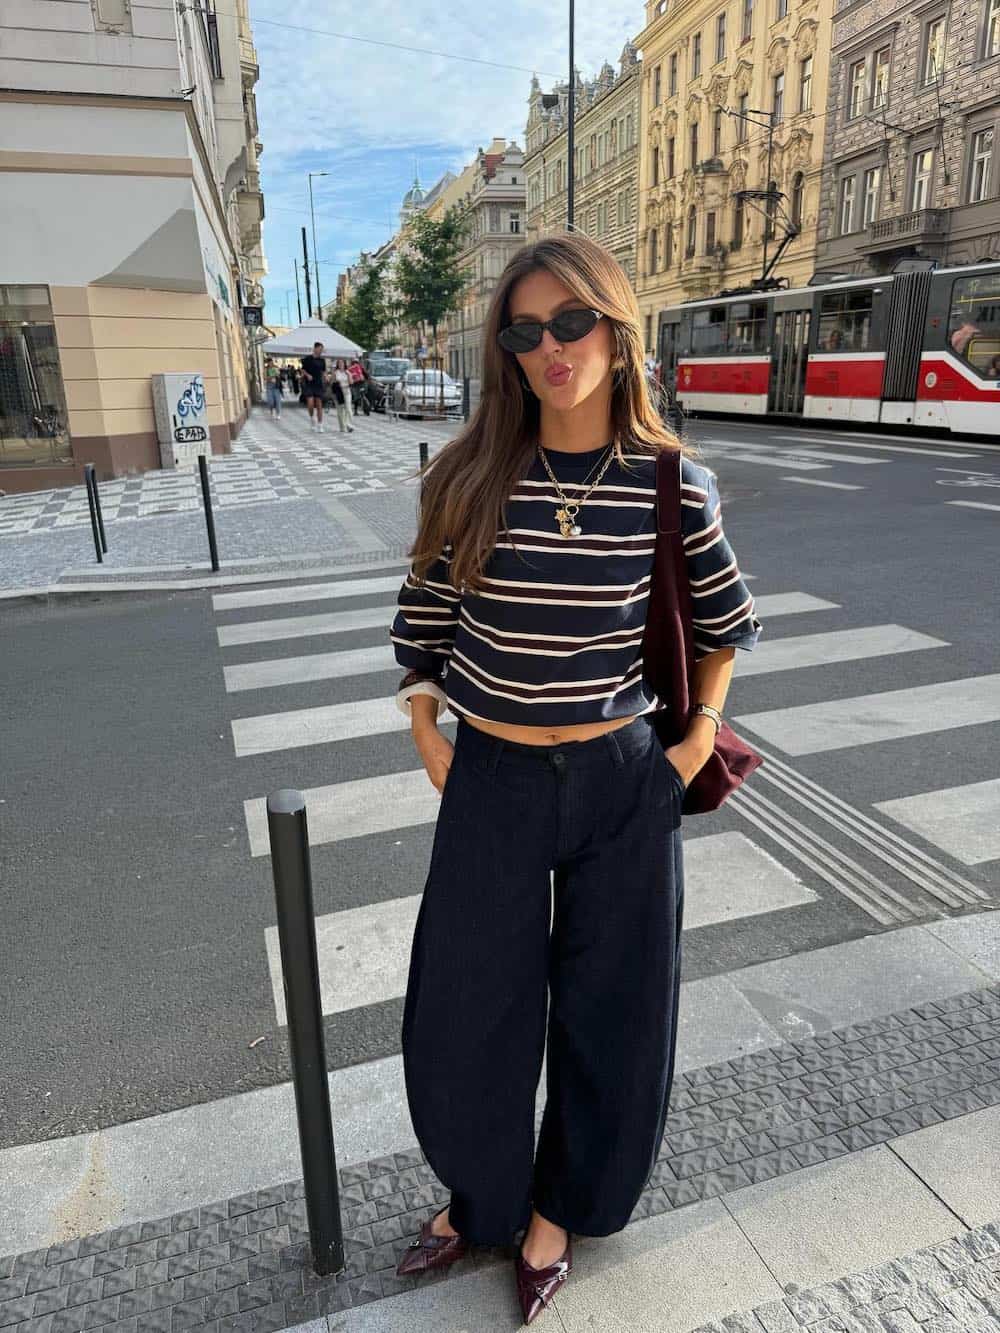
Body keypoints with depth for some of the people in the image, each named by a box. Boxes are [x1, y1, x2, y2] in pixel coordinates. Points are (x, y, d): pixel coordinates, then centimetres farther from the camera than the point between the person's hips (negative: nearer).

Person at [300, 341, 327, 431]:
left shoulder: (322, 360, 8)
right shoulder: (307, 359, -2)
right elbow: (303, 370, 4)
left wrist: (325, 376, -5)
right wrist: (308, 375, -14)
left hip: (318, 384, 3)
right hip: (308, 384, -3)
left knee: (319, 405, 1)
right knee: (310, 403, -17)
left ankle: (320, 425, 6)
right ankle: (312, 418, 10)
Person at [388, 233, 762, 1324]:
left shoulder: (670, 482, -8)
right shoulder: (470, 476, -7)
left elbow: (729, 621, 7)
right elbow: (421, 622, 3)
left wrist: (697, 736, 1)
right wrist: (428, 741, 0)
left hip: (622, 785, 0)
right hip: (490, 785, 1)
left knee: (609, 1015, 16)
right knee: (462, 1015, 14)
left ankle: (559, 1210, 47)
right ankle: (480, 1194, 48)